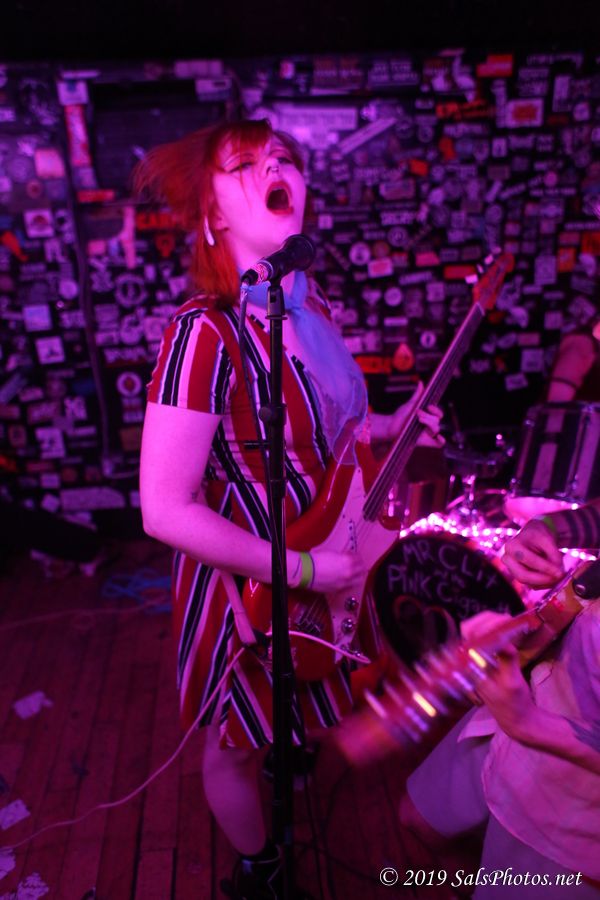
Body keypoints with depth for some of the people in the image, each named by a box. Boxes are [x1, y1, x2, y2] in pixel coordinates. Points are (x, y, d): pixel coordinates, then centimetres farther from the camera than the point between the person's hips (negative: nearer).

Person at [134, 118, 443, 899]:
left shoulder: (310, 307, -3)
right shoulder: (206, 334, -29)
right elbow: (165, 512, -29)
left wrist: (390, 426, -6)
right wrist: (298, 570, -23)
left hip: (323, 563, 7)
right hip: (252, 583, -7)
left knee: (310, 699, 32)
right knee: (238, 739, 20)